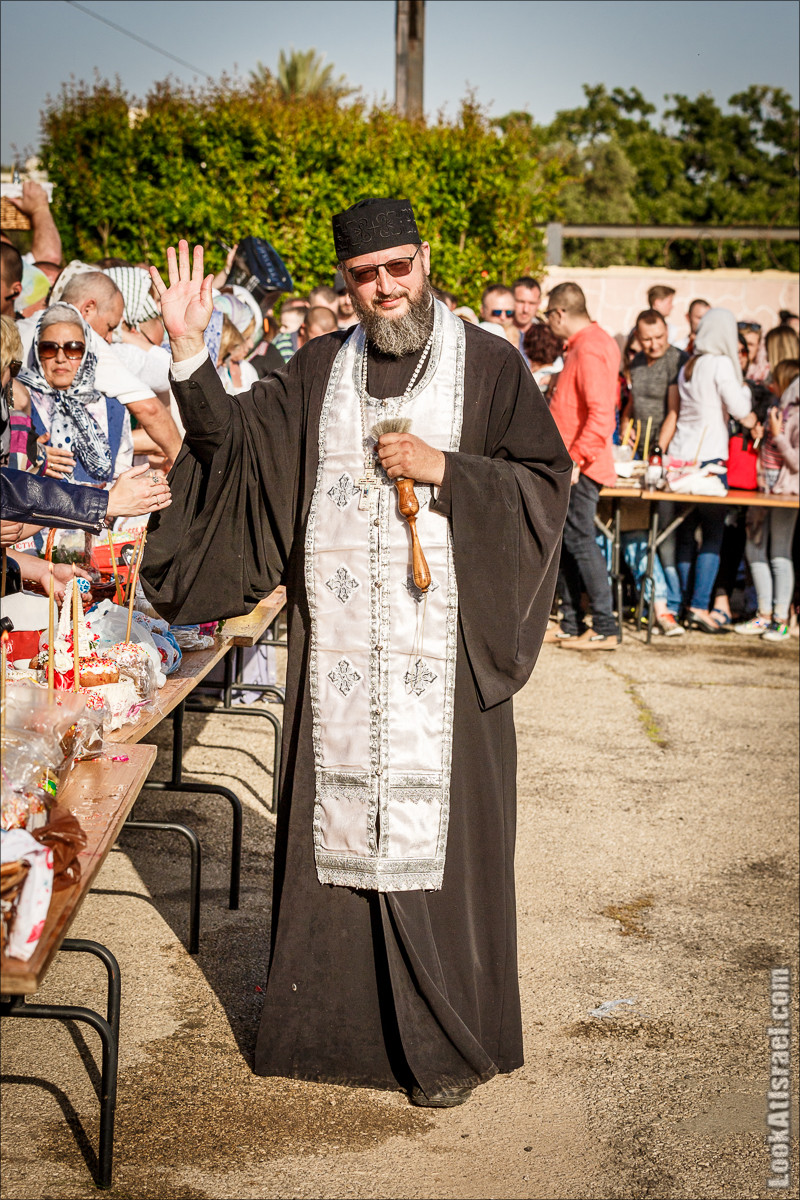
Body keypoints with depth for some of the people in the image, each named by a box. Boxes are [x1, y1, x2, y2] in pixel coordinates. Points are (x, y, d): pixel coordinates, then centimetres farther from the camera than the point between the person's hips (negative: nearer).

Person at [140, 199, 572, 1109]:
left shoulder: (490, 366, 1)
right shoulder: (320, 370, 11)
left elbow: (548, 480, -1)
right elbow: (236, 438, 5)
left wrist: (444, 470, -12)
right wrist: (188, 352, -7)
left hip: (440, 648, -3)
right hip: (338, 649, 3)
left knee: (438, 825, 0)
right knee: (338, 819, 8)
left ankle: (450, 1042, 14)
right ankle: (335, 1018, 23)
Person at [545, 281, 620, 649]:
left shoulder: (590, 349, -16)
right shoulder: (583, 344, 17)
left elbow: (601, 412, -24)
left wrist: (576, 458, -25)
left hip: (582, 466, -10)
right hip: (570, 463, 10)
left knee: (579, 540, -9)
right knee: (564, 540, 12)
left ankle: (605, 629, -6)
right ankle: (571, 625, 18)